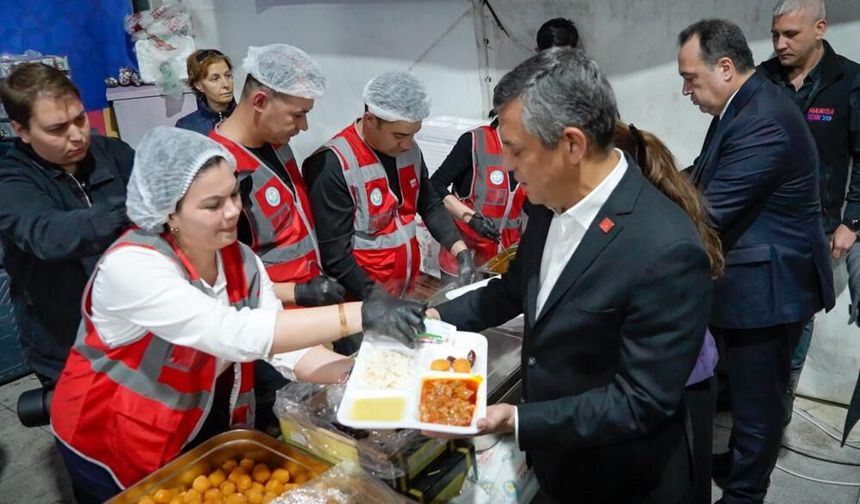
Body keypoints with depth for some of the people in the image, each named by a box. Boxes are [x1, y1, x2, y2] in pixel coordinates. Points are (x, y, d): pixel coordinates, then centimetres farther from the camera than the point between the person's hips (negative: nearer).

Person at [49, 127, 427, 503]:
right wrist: (359, 315, -45)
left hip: (200, 431, 6)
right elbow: (235, 335, -41)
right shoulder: (131, 266, -30)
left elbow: (284, 345, -14)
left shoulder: (239, 259, -9)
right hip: (112, 444, -5)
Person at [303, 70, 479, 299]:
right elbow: (335, 254, -21)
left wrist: (461, 251, -6)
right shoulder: (334, 164, -21)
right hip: (365, 299, -6)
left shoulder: (410, 151, 0)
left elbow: (431, 206, 9)